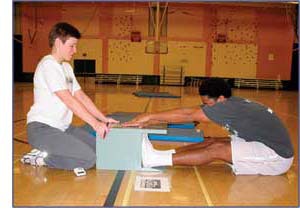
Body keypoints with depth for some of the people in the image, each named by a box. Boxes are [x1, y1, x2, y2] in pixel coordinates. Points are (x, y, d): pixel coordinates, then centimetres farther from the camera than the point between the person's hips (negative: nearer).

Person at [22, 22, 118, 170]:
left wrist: (103, 119, 2)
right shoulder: (48, 65, -14)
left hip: (63, 127, 10)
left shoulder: (66, 67, 15)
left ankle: (45, 152, 5)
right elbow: (69, 100, -21)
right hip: (42, 129, -10)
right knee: (88, 159, -21)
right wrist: (95, 123, -21)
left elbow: (81, 97, 11)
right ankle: (40, 158, -5)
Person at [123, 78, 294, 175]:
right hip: (263, 144, 9)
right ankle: (160, 156, -9)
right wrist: (150, 121, -9)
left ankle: (156, 159, -21)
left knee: (217, 150, -20)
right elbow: (191, 115, -4)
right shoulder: (233, 104, 0)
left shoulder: (229, 106, -25)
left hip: (277, 155, -9)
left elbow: (188, 115, -26)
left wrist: (150, 117, -21)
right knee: (212, 142, -5)